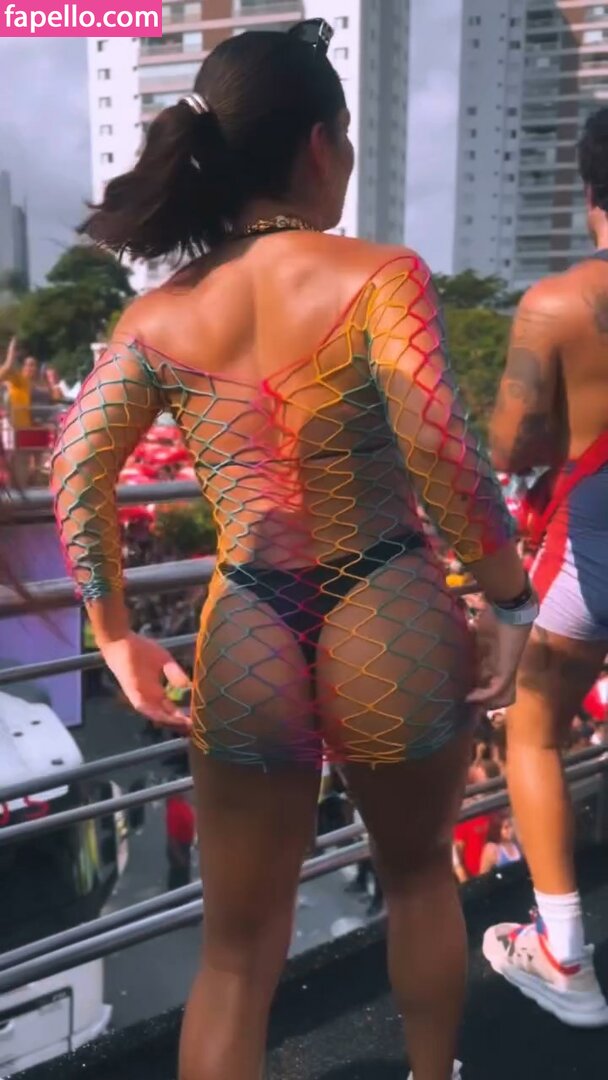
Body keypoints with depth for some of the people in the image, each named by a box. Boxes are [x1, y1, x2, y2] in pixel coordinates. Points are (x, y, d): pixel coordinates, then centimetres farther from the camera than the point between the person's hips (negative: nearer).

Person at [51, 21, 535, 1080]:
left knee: (236, 958, 17)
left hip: (247, 643, 2)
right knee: (419, 874, 29)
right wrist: (513, 600, -8)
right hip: (392, 627, -1)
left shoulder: (158, 316, 3)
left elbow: (78, 465, -5)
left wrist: (117, 637, 2)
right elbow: (440, 450, -20)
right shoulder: (380, 276, -8)